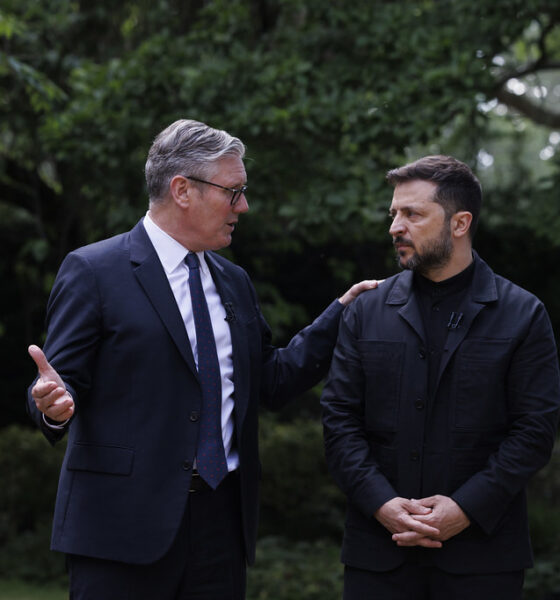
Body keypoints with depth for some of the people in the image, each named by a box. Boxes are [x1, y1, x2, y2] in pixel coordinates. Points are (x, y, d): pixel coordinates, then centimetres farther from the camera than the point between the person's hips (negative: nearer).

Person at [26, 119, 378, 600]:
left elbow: (270, 382, 15)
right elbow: (63, 385, -6)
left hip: (223, 519, 6)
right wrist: (53, 404, -30)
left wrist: (342, 313, 10)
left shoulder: (235, 282, 17)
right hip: (124, 521, -6)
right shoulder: (93, 271, -4)